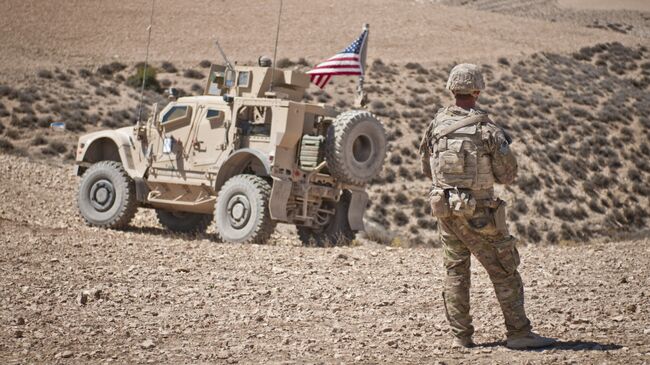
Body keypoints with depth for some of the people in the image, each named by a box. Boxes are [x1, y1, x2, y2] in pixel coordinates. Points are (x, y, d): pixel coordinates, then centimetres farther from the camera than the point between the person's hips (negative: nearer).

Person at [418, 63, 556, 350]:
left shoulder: (437, 124, 0)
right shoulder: (487, 130, -14)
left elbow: (426, 168, 11)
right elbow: (508, 176, -7)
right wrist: (501, 145, 9)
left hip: (444, 207, 5)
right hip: (478, 213, -5)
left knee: (455, 271, 13)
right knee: (504, 272, 4)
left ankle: (460, 336, 13)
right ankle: (519, 333, 5)